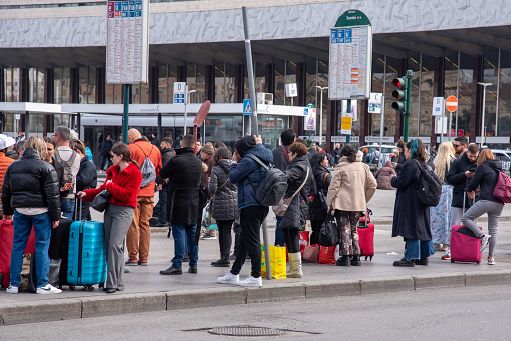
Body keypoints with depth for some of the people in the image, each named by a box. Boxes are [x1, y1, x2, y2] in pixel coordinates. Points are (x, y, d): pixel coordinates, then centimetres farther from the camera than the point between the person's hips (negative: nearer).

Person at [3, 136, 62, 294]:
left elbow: (6, 192, 15)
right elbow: (52, 194, -10)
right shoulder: (46, 168, -8)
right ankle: (42, 284, 1)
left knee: (18, 246, 9)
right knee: (42, 246, 1)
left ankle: (14, 284, 10)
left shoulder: (13, 167, 9)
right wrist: (55, 216, -5)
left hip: (20, 210, 5)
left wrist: (7, 211, 24)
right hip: (40, 210, -4)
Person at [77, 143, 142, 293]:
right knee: (108, 245, 4)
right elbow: (104, 188, 24)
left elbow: (127, 195, -16)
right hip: (109, 209, 8)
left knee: (115, 245, -15)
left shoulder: (134, 173, -9)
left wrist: (111, 186, -7)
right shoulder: (113, 170, 15)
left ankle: (113, 283, -14)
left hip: (123, 211, -8)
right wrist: (87, 193, 14)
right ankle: (115, 282, 9)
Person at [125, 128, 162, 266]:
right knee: (145, 224, 9)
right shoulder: (155, 149, 8)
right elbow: (160, 171, 16)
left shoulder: (130, 148, -8)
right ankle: (144, 258, 9)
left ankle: (132, 257, 0)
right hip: (149, 193, 4)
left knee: (133, 225, 0)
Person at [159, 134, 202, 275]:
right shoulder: (198, 162, 5)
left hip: (179, 203, -6)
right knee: (193, 235, 10)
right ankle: (193, 265, 15)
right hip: (194, 204, 6)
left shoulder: (176, 161, -15)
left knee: (179, 234, -6)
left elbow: (162, 174, -2)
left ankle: (177, 265, -8)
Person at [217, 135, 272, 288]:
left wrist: (234, 162, 7)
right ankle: (233, 274, 20)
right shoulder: (264, 159, 14)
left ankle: (256, 277, -7)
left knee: (252, 240, -7)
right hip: (262, 205, 9)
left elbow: (233, 177, -8)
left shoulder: (248, 160, -11)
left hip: (250, 205, -9)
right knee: (245, 240, 14)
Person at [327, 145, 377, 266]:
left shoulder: (341, 167, -4)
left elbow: (333, 187, -6)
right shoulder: (363, 167, 9)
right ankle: (356, 256, 11)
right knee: (354, 229, 15)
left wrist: (329, 203, 0)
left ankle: (345, 257, -6)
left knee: (344, 230, -1)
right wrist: (365, 199, 19)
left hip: (343, 204, -4)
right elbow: (372, 185, 9)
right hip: (358, 204, 4)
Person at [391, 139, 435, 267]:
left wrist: (393, 179, 1)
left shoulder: (410, 164, -18)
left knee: (411, 228, -7)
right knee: (422, 227, 13)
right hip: (422, 202, 9)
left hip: (410, 203, -9)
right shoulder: (423, 164, 12)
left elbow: (401, 183, -19)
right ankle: (424, 256, 20)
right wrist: (397, 178, 21)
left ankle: (410, 258, -6)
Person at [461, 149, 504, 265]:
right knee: (493, 230, 10)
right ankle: (491, 257, 8)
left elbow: (473, 183, 1)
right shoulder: (499, 168, 17)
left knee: (466, 218, 1)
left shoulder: (483, 167, -2)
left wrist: (470, 191, 25)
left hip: (486, 200, -7)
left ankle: (482, 236, -17)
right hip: (499, 203, 7)